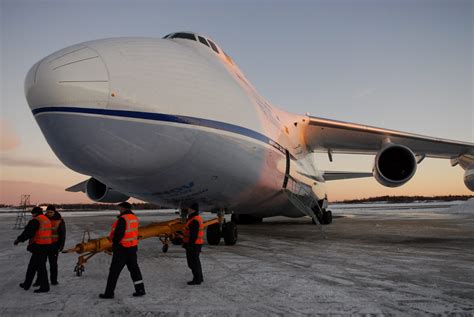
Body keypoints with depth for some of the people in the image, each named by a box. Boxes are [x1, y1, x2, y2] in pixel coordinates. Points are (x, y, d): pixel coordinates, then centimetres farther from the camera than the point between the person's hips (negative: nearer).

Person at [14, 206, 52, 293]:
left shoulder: (36, 221, -15)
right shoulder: (47, 220, 13)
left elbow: (28, 232, -19)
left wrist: (19, 240, -6)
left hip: (39, 247, -9)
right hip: (47, 246, 9)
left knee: (40, 266, -1)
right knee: (32, 265, 20)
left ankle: (44, 287, 5)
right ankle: (26, 284, 30)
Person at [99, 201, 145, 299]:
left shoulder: (123, 219, -19)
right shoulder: (134, 218, 8)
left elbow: (118, 233, -24)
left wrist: (114, 242, -5)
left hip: (122, 248, -8)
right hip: (133, 247, 8)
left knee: (114, 271, 4)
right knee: (134, 268, 13)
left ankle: (109, 293, 11)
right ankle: (140, 290, 13)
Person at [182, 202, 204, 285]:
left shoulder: (194, 220, -21)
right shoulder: (197, 218, 12)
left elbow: (193, 235, -25)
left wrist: (190, 245, -23)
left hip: (193, 245, -10)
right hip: (197, 244, 10)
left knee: (193, 262, -1)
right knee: (196, 261, 18)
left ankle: (197, 280, 8)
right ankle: (199, 278, 27)